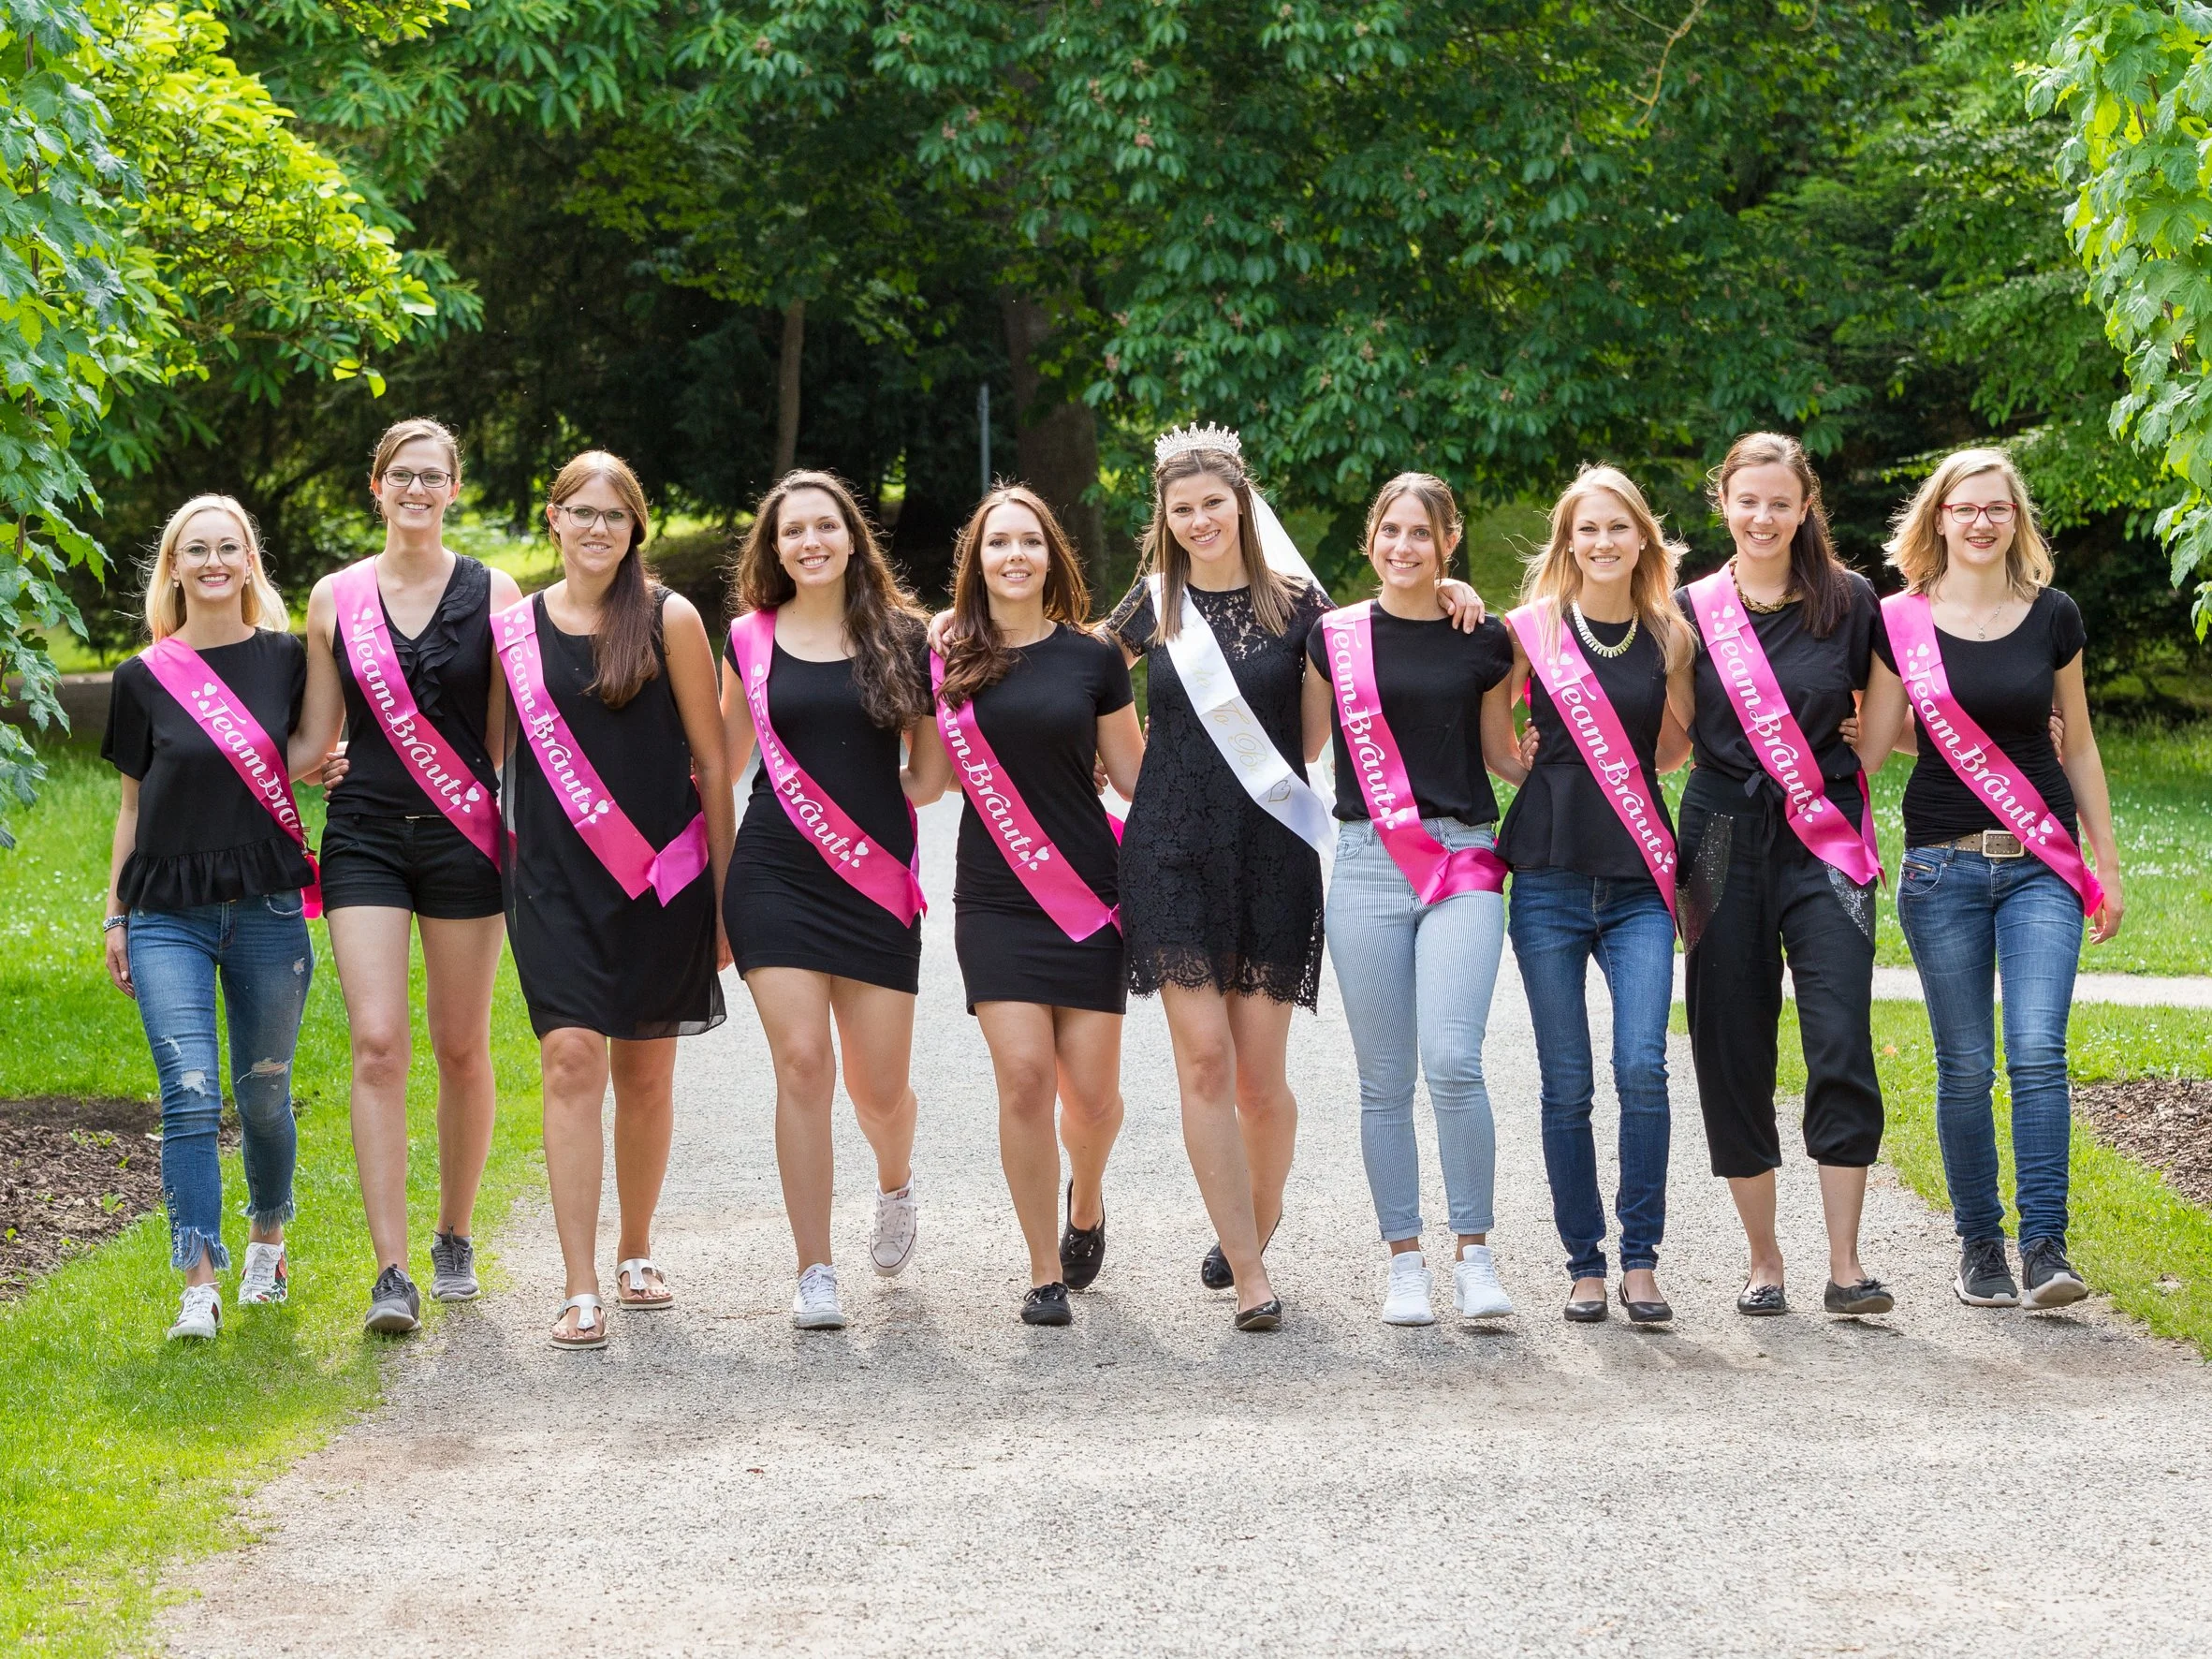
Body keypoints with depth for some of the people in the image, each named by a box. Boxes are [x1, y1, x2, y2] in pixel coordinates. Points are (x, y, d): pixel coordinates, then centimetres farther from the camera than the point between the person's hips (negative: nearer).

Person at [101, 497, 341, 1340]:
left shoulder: (285, 660, 5)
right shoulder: (145, 678, 4)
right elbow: (134, 803, 10)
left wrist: (321, 768, -4)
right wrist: (115, 914, 9)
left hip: (269, 911, 1)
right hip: (168, 915, -1)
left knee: (264, 1093, 9)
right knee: (190, 1093, -12)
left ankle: (268, 1237, 33)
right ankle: (199, 1283, -13)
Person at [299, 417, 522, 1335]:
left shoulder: (493, 594, 3)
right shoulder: (336, 598, 7)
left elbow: (511, 736, 4)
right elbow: (314, 741, 11)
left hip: (462, 837, 0)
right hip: (364, 837, 1)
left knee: (461, 1048, 6)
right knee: (377, 1045, -11)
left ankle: (455, 1238, 25)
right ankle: (392, 1271, -11)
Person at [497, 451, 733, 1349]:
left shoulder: (669, 619, 0)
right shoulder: (515, 627, 5)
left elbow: (713, 761, 2)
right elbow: (494, 754, 15)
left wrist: (724, 889, 0)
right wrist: (491, 867, 12)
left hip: (660, 874, 0)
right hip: (554, 878, 0)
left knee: (645, 1071, 9)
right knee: (572, 1061, -11)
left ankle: (636, 1253, 29)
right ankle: (581, 1291, -13)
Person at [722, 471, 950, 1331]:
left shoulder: (903, 637, 4)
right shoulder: (752, 640, 6)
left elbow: (931, 770, 10)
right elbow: (727, 760, 18)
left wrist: (883, 800, -5)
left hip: (876, 877, 0)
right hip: (776, 871, 0)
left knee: (878, 1083, 2)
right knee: (802, 1064, -10)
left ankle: (895, 1184, 39)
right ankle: (815, 1273, -2)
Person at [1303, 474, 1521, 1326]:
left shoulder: (1484, 640, 7)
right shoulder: (1335, 637, 7)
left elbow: (1503, 751, 16)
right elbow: (1303, 745, 13)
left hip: (1462, 864, -1)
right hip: (1367, 865, 1)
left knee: (1453, 1060, -16)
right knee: (1385, 1079, 2)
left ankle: (1474, 1253, -4)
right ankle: (1404, 1261, 13)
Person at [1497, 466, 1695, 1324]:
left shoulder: (1670, 638, 8)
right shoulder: (1532, 628, 3)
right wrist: (1529, 761, -3)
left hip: (1638, 881, 1)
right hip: (1550, 879, -1)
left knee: (1642, 1066, -13)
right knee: (1566, 1083, 0)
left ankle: (1641, 1258, -4)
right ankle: (1584, 1262, 11)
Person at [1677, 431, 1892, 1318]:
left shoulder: (1849, 600, 4)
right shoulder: (1689, 609, 5)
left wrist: (1862, 734, 1)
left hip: (1824, 839, -1)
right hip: (1724, 836, 1)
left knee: (1841, 1041, -12)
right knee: (1732, 1050, 2)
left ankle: (1846, 1266, -8)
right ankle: (1763, 1260, 15)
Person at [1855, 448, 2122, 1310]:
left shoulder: (2054, 616, 6)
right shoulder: (1901, 623, 1)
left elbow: (2077, 745, 13)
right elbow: (1868, 745, 3)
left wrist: (2107, 862, 14)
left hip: (2041, 865, 0)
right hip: (1944, 865, 0)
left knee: (2037, 1052, -14)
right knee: (1965, 1066, 1)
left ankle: (2046, 1247, -12)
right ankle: (1979, 1247, 12)